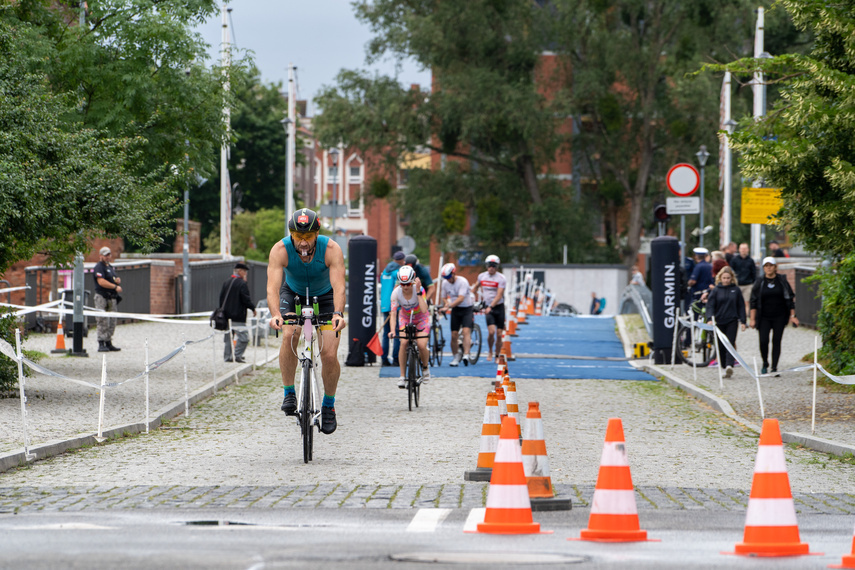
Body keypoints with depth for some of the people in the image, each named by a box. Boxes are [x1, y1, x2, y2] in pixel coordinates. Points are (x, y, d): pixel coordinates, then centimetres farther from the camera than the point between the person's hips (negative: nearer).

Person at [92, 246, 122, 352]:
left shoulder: (111, 267, 20)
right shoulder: (99, 267, -8)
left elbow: (117, 280, 28)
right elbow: (101, 282, -19)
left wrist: (118, 280, 3)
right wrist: (115, 287, -16)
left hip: (112, 298, 9)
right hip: (102, 297, -9)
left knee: (112, 322, 10)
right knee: (103, 322, -10)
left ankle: (109, 343, 16)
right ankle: (101, 344, -10)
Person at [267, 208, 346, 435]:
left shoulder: (331, 249, -31)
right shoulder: (280, 250, -30)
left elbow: (338, 286, -40)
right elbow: (273, 286, -39)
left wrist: (338, 314, -58)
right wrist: (275, 314, -57)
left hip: (324, 297, 0)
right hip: (293, 295, 1)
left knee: (329, 355, -13)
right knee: (290, 334, -29)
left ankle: (328, 405, 11)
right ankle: (289, 393, -12)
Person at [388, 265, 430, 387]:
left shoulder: (419, 290, -28)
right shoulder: (396, 293, -23)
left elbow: (424, 310, -38)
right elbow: (393, 312, -25)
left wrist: (418, 292, -43)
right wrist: (392, 330, -39)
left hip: (421, 319, -1)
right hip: (405, 319, 1)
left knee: (422, 345, -20)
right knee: (404, 343, -22)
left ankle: (425, 367, 13)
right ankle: (402, 376, -14)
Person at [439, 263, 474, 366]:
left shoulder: (462, 282, -20)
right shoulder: (445, 283, -2)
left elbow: (461, 298, -29)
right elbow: (444, 297, 11)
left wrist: (449, 306, -37)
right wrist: (446, 304, -12)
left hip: (467, 309, -5)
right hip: (455, 310, 5)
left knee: (466, 331, -21)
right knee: (454, 335, 0)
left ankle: (466, 355, -30)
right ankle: (456, 356, 17)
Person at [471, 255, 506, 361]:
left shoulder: (501, 278, -9)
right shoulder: (482, 276, 3)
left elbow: (499, 296, -17)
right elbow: (475, 288, 24)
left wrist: (490, 307, -27)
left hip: (499, 307, -1)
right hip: (488, 307, 1)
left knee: (499, 334, 0)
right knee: (491, 332, -17)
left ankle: (497, 356, 16)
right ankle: (490, 351, 7)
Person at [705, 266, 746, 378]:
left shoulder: (736, 290, 5)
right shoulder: (716, 290, 3)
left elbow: (741, 306, 10)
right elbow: (710, 305, 0)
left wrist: (742, 321, 5)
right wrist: (710, 318, -16)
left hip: (732, 321, -1)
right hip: (719, 321, 1)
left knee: (730, 343, -13)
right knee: (721, 346, 4)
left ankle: (729, 366, -25)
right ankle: (725, 367, 15)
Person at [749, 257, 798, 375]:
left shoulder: (782, 281, 3)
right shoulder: (759, 283, 3)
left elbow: (790, 299, 7)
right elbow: (753, 302, 4)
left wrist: (792, 316, 0)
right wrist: (752, 319, -2)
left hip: (779, 317, 0)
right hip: (764, 318, 0)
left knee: (776, 342, 0)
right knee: (763, 341, -10)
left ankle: (774, 368, 6)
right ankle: (765, 364, 13)